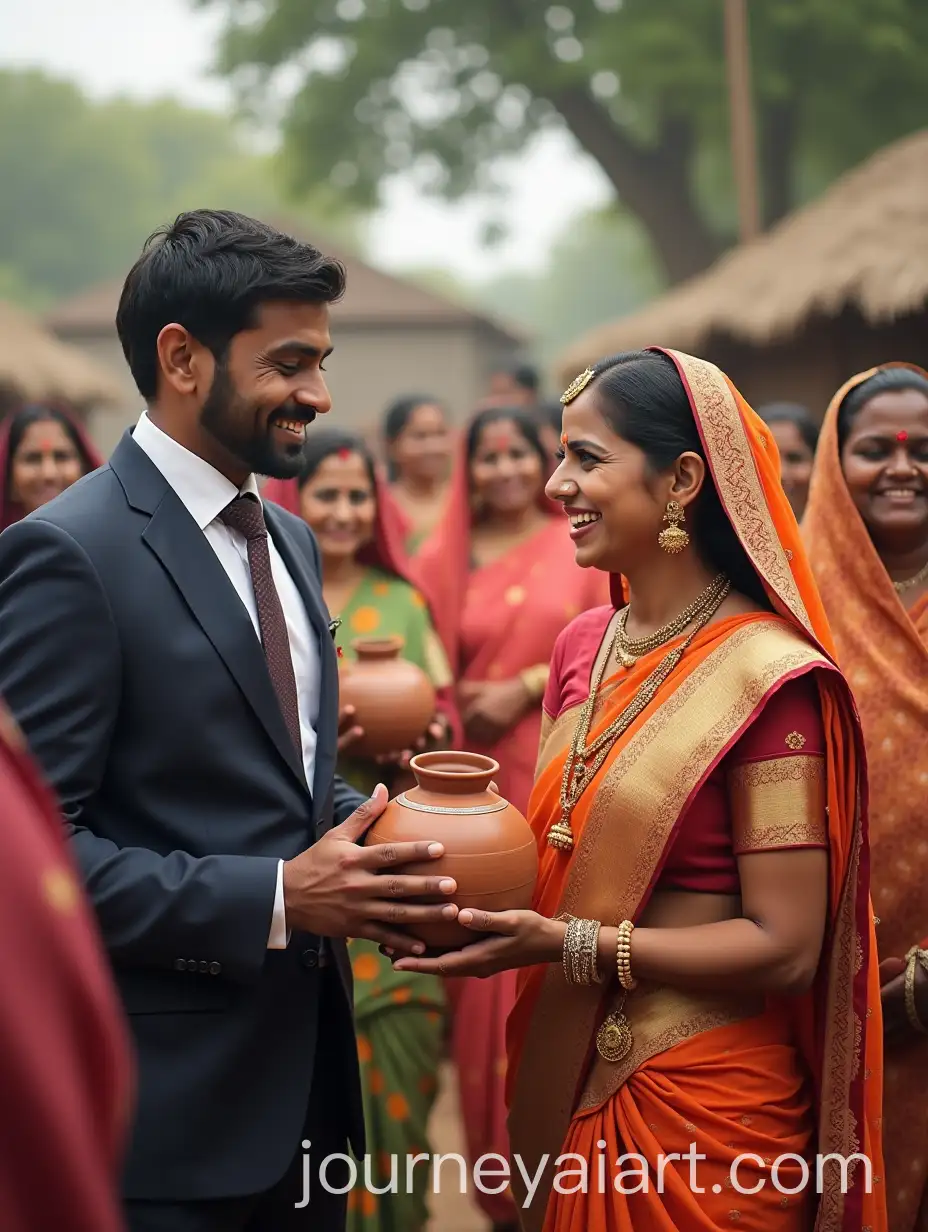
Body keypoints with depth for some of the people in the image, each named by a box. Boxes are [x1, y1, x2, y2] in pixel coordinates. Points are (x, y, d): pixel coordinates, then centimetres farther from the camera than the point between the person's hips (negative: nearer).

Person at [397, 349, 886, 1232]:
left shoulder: (768, 675, -19)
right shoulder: (584, 644, 3)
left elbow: (785, 946, -19)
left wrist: (565, 946, -23)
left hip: (702, 1101, -7)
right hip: (566, 1078, 7)